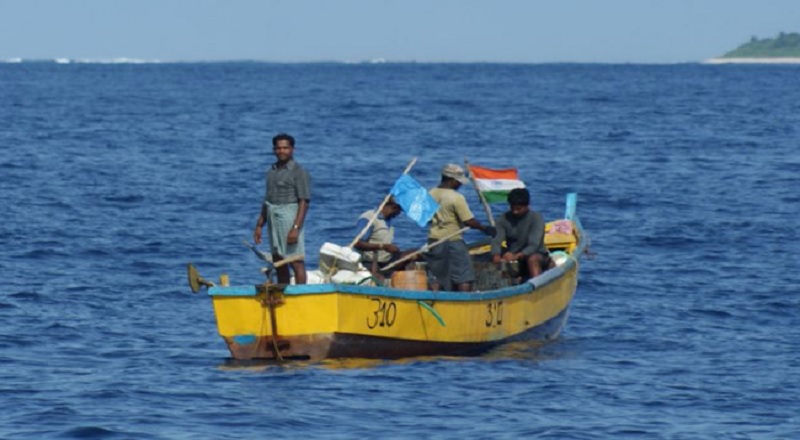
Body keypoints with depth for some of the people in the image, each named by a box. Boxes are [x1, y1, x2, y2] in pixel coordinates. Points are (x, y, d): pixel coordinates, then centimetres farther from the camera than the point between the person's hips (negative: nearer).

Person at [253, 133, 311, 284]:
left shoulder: (298, 172, -7)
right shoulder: (271, 172, 15)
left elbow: (304, 202, -12)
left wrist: (296, 227, -20)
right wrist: (259, 225, 17)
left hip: (290, 219, -8)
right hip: (273, 221, 8)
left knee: (296, 262, -9)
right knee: (278, 262, 11)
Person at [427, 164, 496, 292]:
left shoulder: (430, 194, 2)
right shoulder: (456, 198, -17)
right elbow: (469, 221, -17)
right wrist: (485, 228, -4)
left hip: (434, 240, 6)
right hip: (453, 242, -6)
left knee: (436, 278, 9)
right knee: (464, 278, 2)